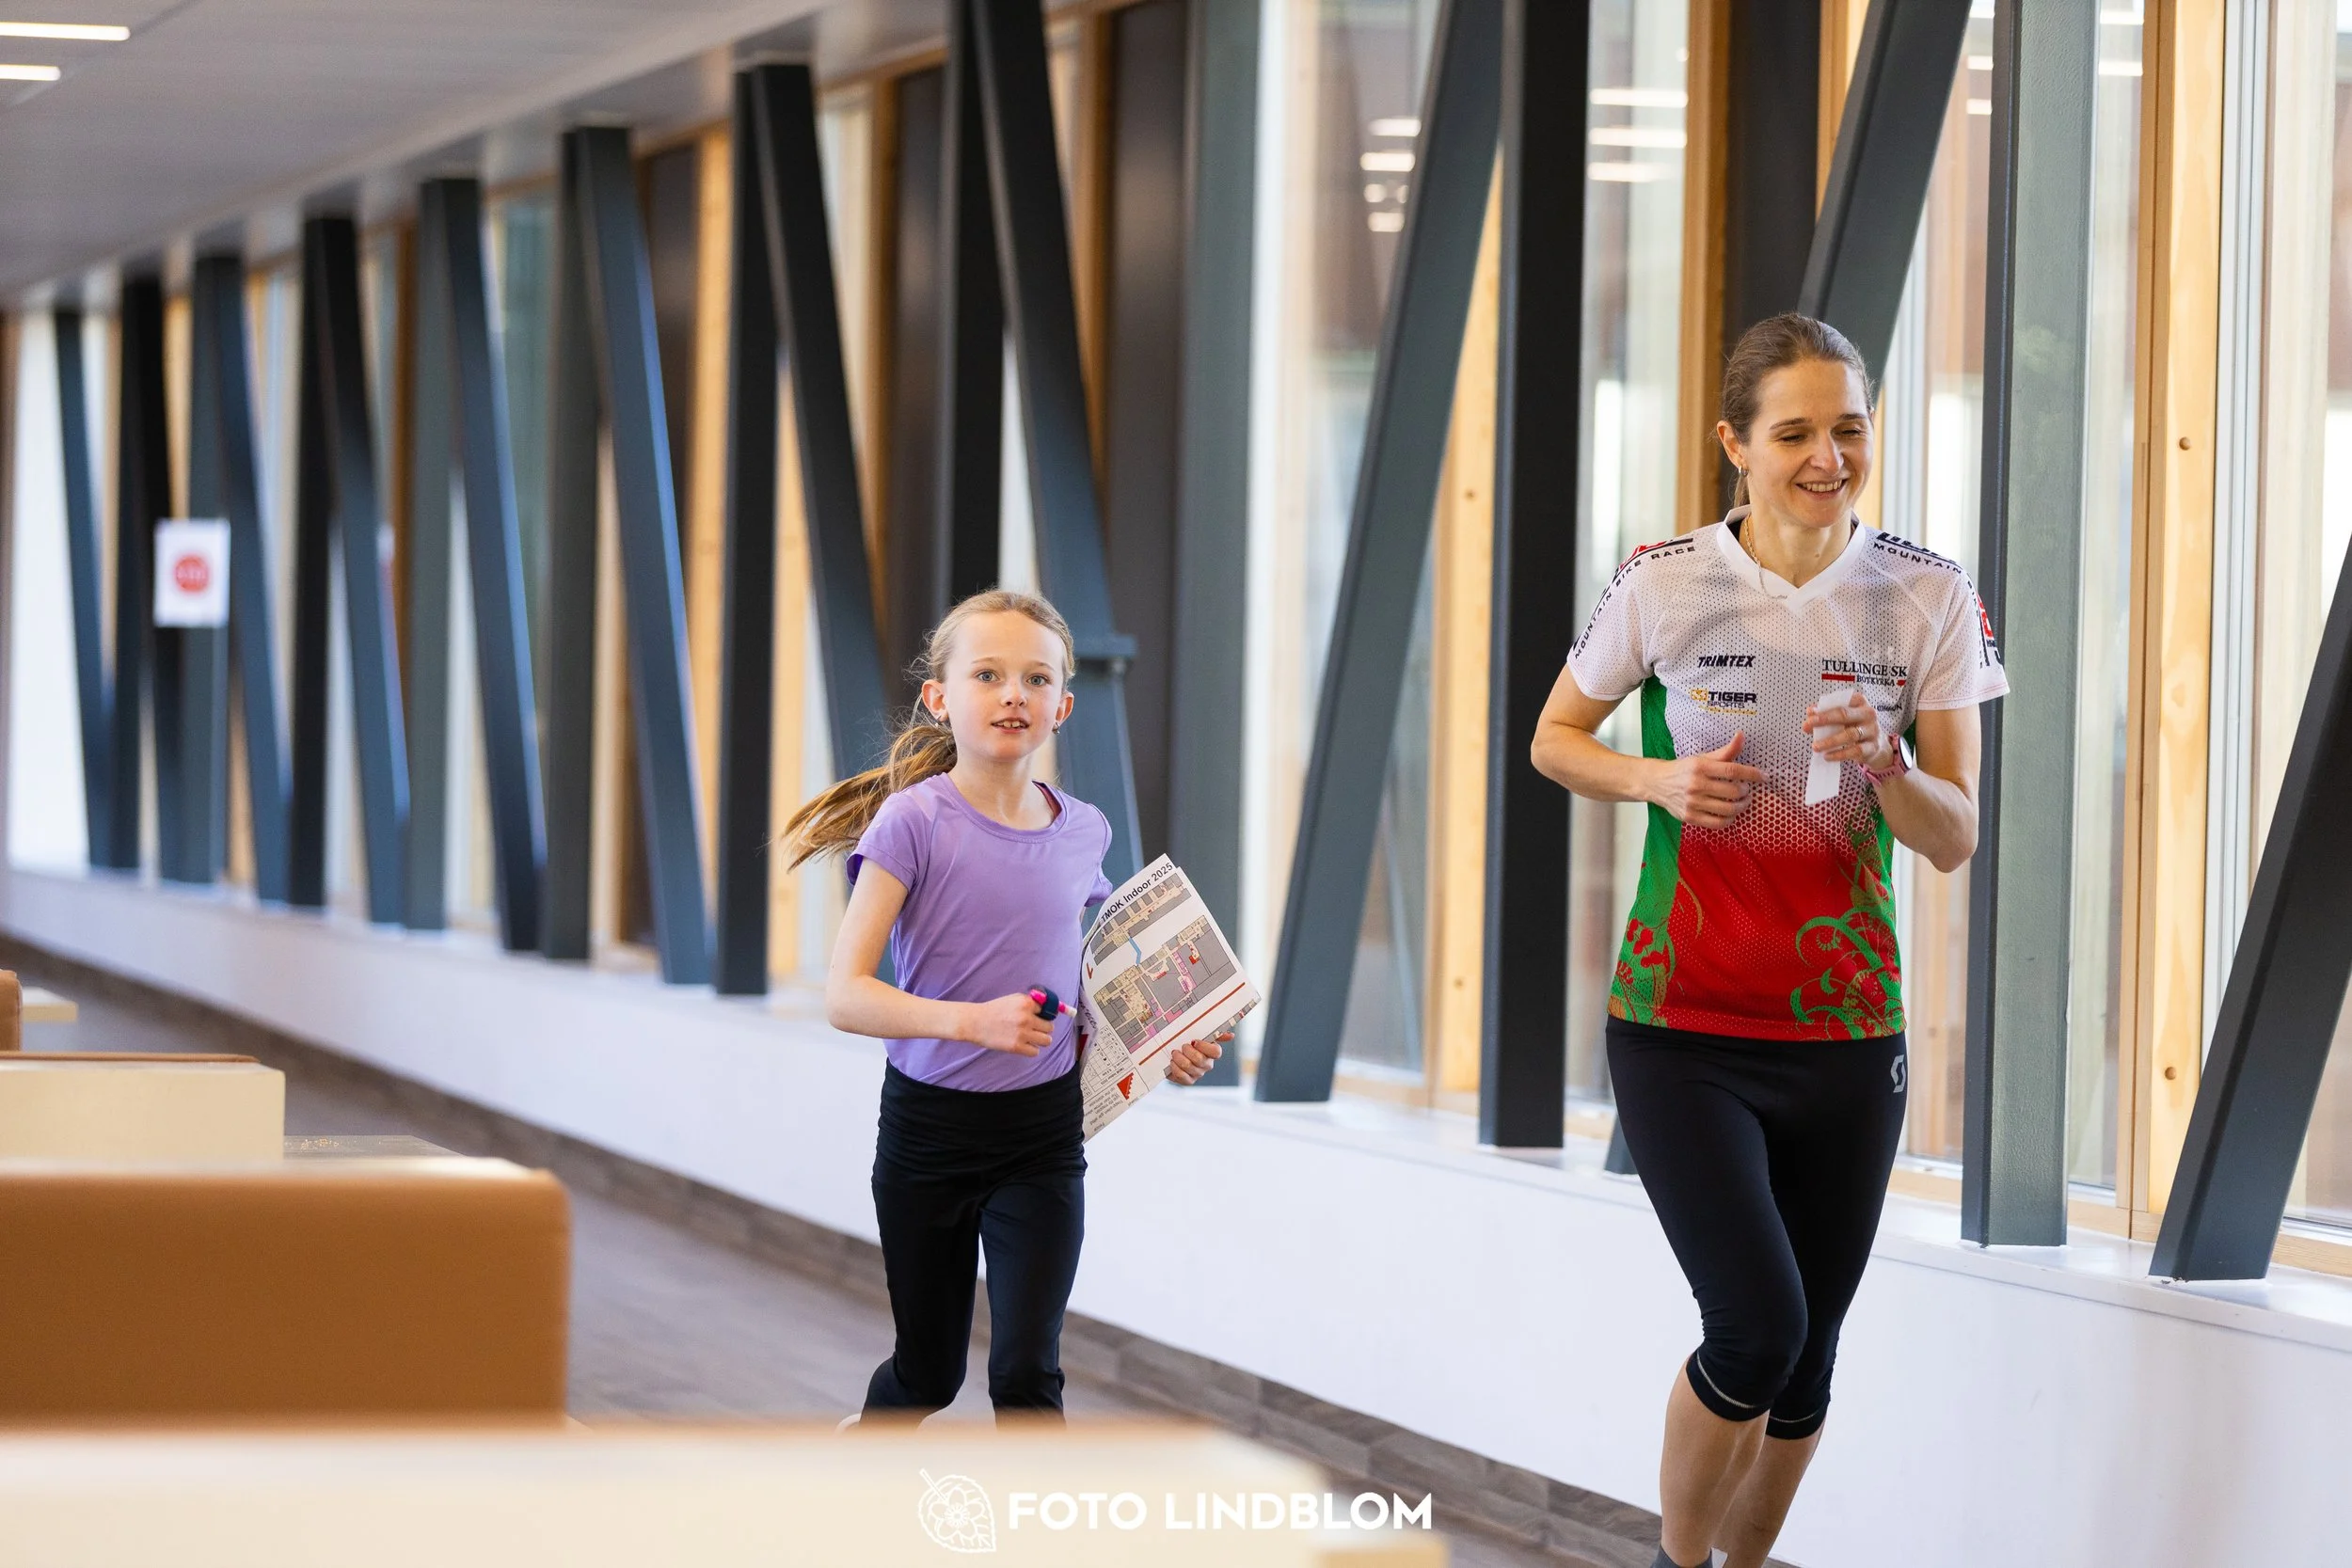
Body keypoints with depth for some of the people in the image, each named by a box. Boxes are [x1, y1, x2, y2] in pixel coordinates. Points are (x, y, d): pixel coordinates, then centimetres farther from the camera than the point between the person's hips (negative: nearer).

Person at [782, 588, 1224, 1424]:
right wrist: (973, 1021, -34)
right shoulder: (913, 822, -13)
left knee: (1025, 1371, -9)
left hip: (1042, 1138, 2)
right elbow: (846, 995, -20)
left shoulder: (1082, 833, 1)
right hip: (927, 1126, -2)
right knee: (929, 1372, 14)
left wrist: (1162, 1050, 2)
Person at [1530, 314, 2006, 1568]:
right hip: (1680, 1030, -2)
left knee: (1806, 1355, 9)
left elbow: (1954, 841, -1)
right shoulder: (1665, 584, -6)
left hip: (1844, 1038, 2)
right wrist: (1664, 778, -11)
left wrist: (1886, 760, -22)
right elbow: (1555, 741, 9)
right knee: (1757, 1326, -15)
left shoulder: (1931, 601, -2)